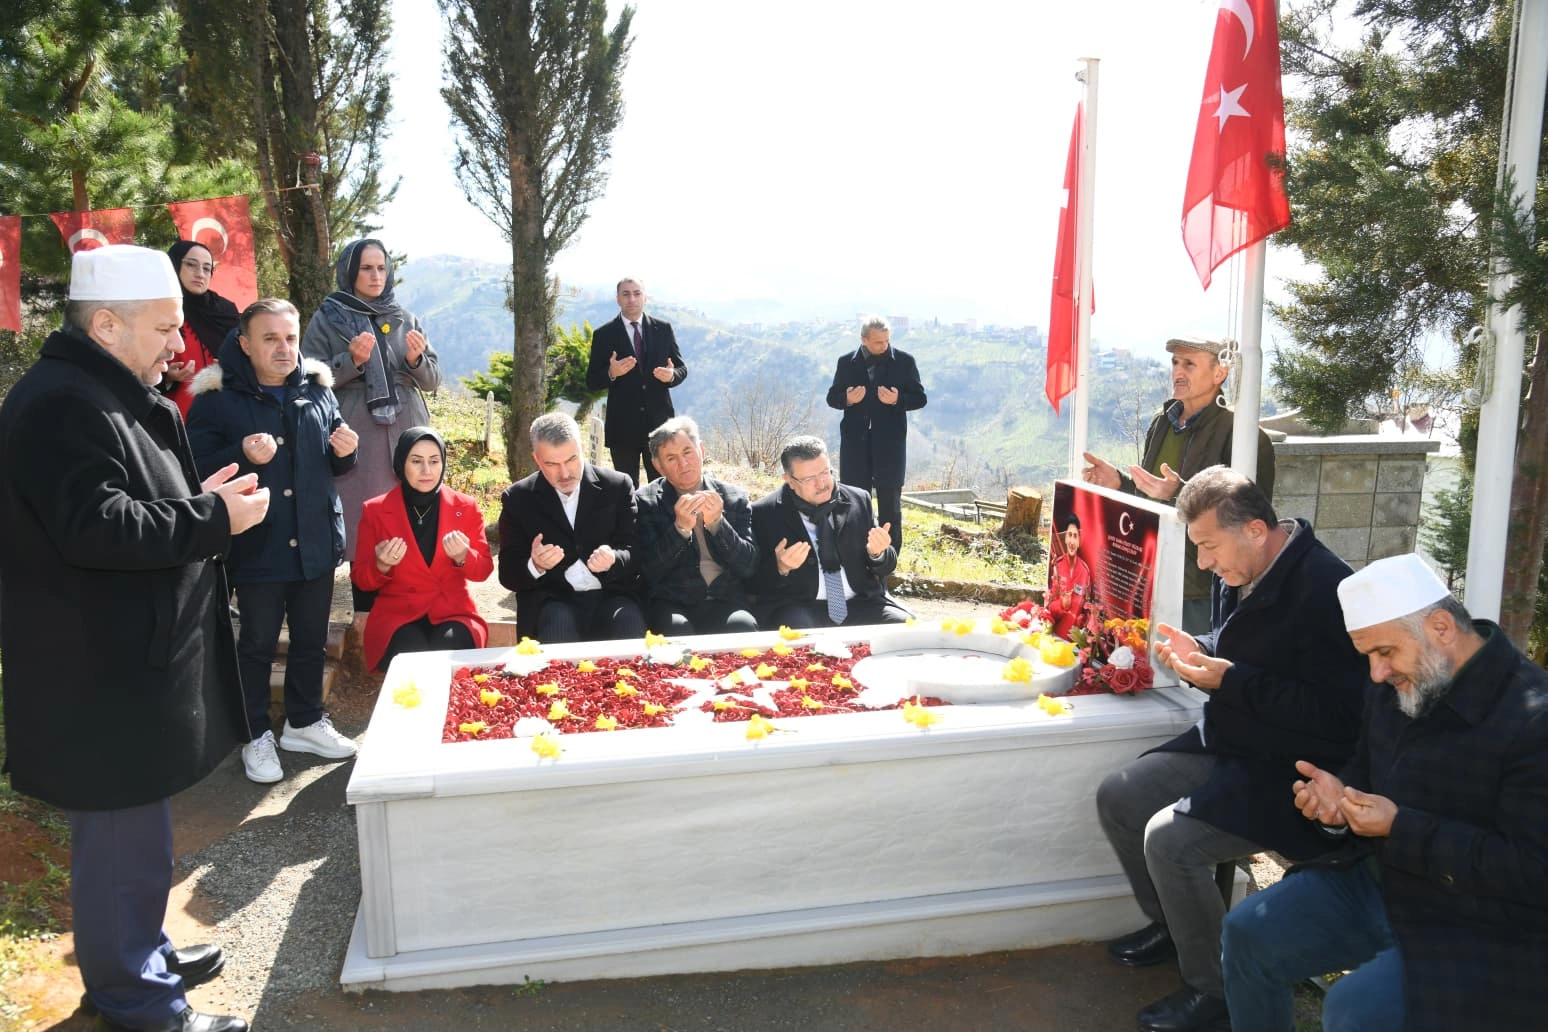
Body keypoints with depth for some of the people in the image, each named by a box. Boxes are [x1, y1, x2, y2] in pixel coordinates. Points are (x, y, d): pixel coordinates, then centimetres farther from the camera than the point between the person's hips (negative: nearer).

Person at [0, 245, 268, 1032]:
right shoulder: (63, 405, -20)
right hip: (102, 676, -11)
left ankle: (139, 957, 37)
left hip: (129, 662, 11)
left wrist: (197, 501, 7)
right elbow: (98, 529, -27)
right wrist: (213, 519, -20)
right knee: (122, 838, 2)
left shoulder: (107, 396, 16)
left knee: (132, 828, 22)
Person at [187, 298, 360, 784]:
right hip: (257, 549, -4)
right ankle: (258, 735, 26)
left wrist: (344, 452, -7)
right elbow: (197, 470, -11)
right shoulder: (218, 398, -9)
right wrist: (242, 456, -27)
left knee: (311, 640, 16)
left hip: (316, 543, 4)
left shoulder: (317, 391, 5)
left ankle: (304, 722, 34)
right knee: (257, 644, 9)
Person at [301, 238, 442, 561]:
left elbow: (433, 380, 10)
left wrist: (416, 359, -11)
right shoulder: (327, 319, 5)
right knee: (363, 519, -5)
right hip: (356, 437, -2)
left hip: (406, 434, 3)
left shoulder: (406, 320, 13)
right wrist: (352, 361, -16)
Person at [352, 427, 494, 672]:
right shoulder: (375, 510, 1)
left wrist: (463, 558, -17)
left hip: (453, 614, 1)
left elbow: (484, 569, 6)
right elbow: (361, 580, 5)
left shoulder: (466, 507, 3)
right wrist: (381, 566, -18)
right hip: (396, 616, -1)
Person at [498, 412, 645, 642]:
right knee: (559, 621, -34)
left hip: (611, 596, 1)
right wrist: (535, 566, -19)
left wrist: (614, 559, -20)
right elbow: (509, 575, 4)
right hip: (551, 601, 0)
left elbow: (636, 554, 4)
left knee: (628, 621, -31)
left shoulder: (618, 486, 5)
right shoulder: (518, 499, 6)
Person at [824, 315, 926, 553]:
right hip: (855, 442, 1)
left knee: (890, 502, 5)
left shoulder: (904, 361, 0)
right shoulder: (846, 362, 4)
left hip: (890, 442, -1)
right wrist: (847, 399, -15)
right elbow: (832, 398, 8)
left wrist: (898, 399, -18)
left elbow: (920, 398, 2)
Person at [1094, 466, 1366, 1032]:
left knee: (1169, 839, -24)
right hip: (1227, 746, 10)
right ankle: (1170, 926, 26)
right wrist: (1198, 652, -2)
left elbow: (1335, 715, -28)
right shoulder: (1240, 574, 3)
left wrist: (1229, 679, -27)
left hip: (1287, 772, -9)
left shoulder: (1324, 590, -25)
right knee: (1116, 797, 5)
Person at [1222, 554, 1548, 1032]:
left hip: (1481, 934, -7)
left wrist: (1402, 829, -27)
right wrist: (1341, 799, -8)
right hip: (1379, 881, 8)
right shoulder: (1394, 686, 2)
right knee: (1247, 936, -2)